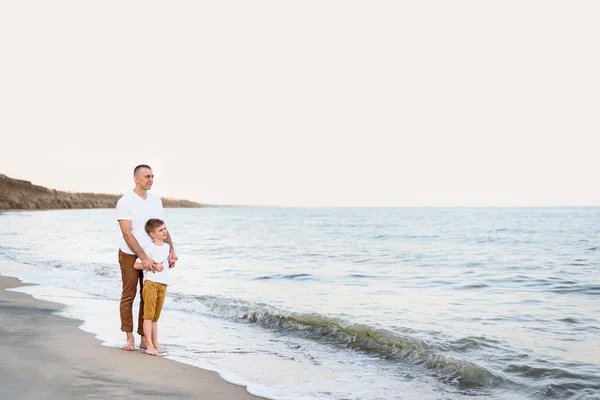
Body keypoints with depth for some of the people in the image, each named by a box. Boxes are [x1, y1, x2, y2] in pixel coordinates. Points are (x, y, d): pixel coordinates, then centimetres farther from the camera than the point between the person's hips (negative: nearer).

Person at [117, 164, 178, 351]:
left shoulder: (156, 200, 6)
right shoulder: (125, 201, -12)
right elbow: (127, 234, -18)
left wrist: (172, 250, -5)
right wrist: (144, 258, -23)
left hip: (150, 256, 5)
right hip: (130, 255, -5)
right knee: (128, 296, 5)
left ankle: (144, 339, 13)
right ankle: (130, 338, 16)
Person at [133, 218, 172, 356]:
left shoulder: (166, 247, 13)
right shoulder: (149, 248, -10)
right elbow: (136, 265, -12)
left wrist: (171, 263, 8)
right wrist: (153, 266, -16)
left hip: (163, 284, 7)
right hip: (151, 282, -7)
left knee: (155, 316, 14)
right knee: (148, 315, -5)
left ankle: (155, 344, 20)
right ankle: (149, 346, -4)